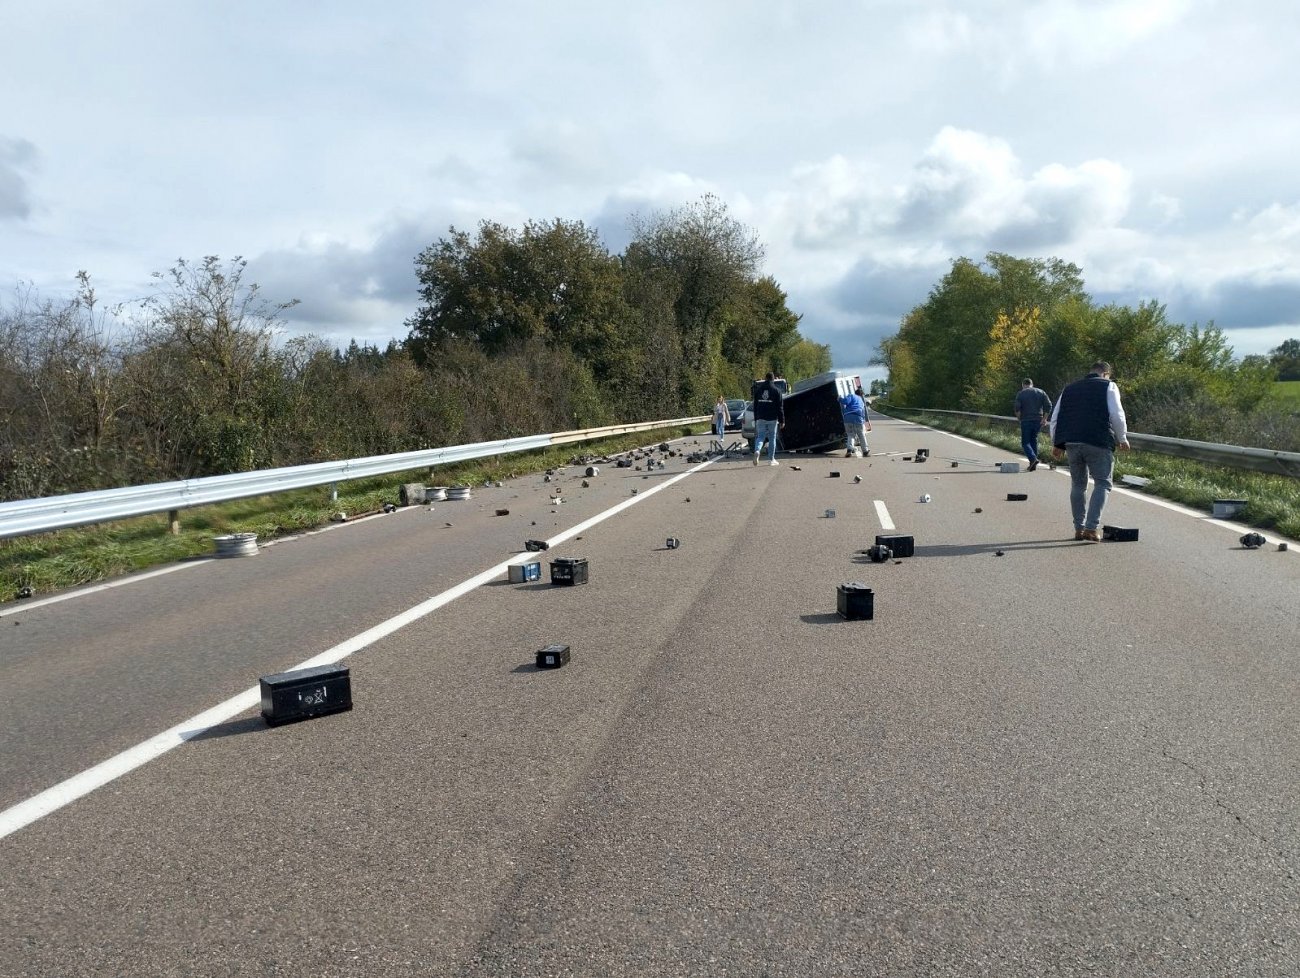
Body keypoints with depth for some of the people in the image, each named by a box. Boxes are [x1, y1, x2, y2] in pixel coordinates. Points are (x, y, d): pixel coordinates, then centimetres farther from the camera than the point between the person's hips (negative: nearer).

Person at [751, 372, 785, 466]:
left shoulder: (758, 389, 8)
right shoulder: (776, 390, -2)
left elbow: (755, 406, 11)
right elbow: (780, 407, -3)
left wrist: (756, 419, 16)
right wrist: (782, 421, 1)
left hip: (760, 418, 2)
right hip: (772, 419, -2)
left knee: (760, 436, 5)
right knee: (772, 438, 7)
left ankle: (757, 450, -26)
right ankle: (772, 459, 10)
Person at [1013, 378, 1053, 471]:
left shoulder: (1021, 394, -1)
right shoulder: (1041, 392, 9)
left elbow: (1017, 409, -11)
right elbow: (1049, 406, 0)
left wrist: (1020, 418, 3)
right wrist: (1044, 418, 2)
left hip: (1026, 421, -4)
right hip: (1038, 421, 4)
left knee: (1025, 442, 3)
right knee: (1034, 440, 15)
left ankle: (1033, 458, -22)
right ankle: (1033, 465, 13)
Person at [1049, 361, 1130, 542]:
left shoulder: (1069, 389, 21)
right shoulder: (1108, 386, 7)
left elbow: (1055, 417, 17)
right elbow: (1117, 415, -3)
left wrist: (1057, 444, 22)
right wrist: (1122, 439, 9)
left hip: (1071, 442, 5)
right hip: (1099, 443, -4)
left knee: (1078, 484, 16)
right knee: (1102, 484, 3)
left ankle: (1079, 528, 16)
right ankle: (1091, 529, -7)